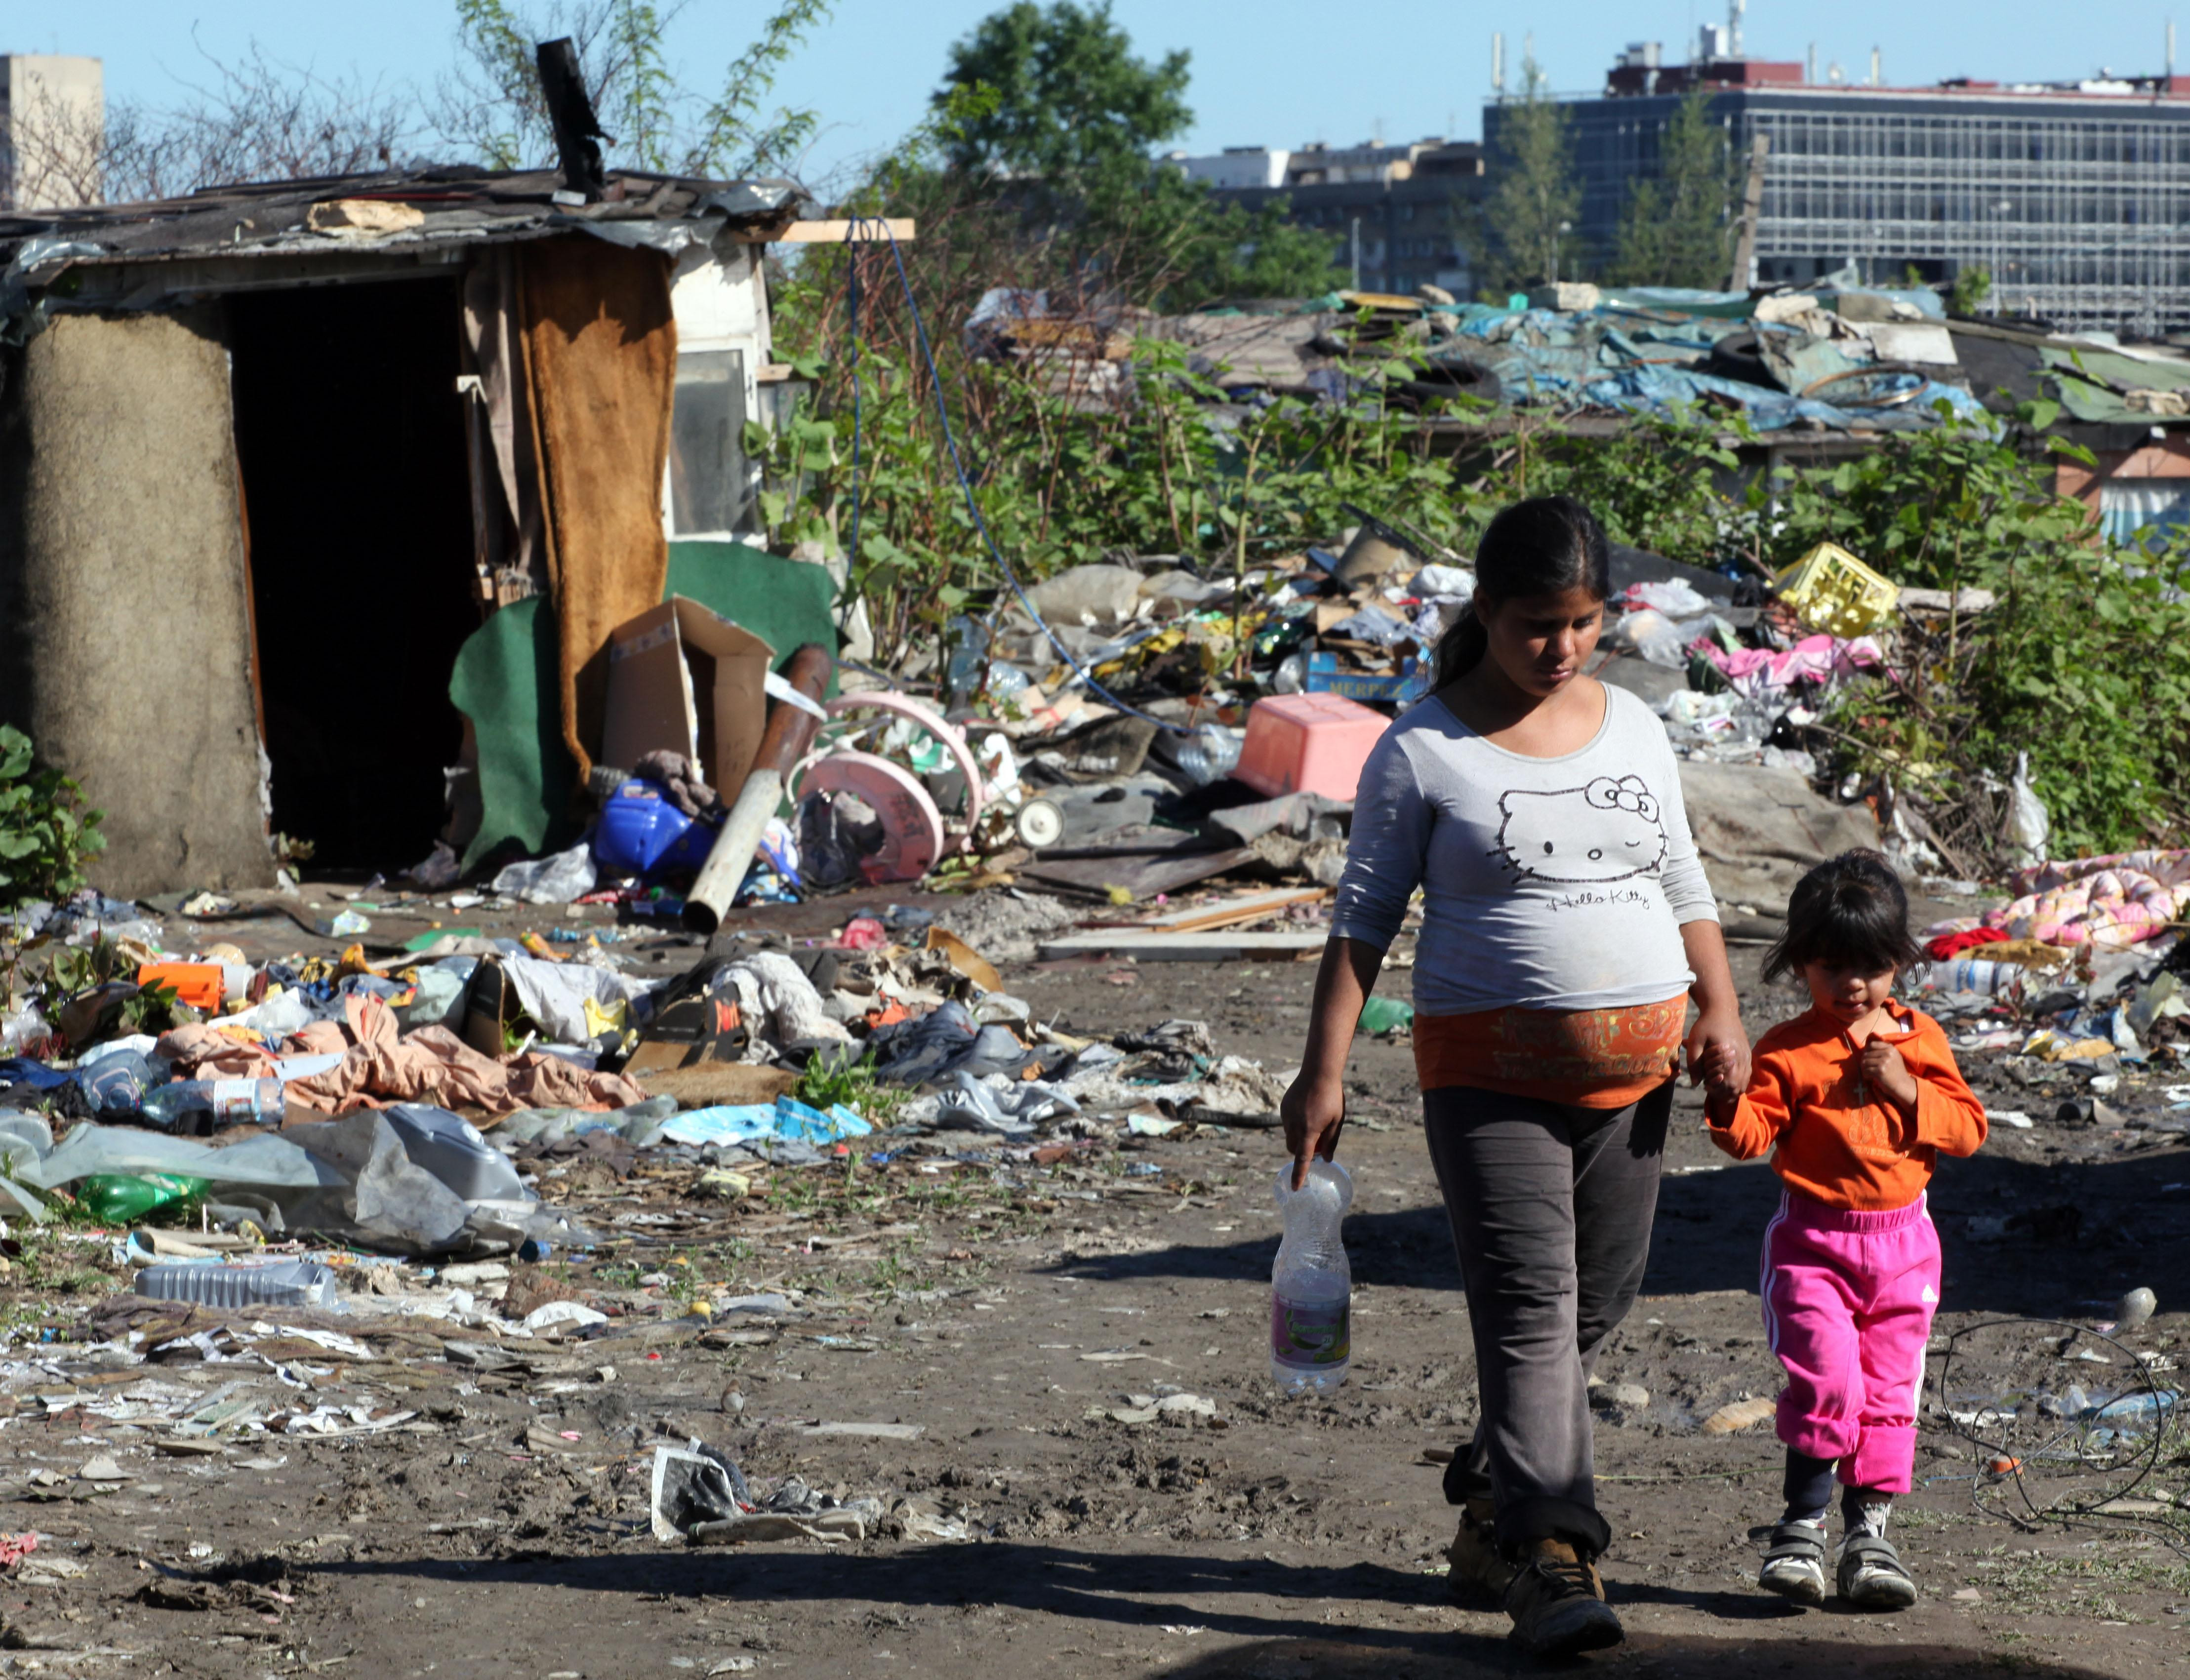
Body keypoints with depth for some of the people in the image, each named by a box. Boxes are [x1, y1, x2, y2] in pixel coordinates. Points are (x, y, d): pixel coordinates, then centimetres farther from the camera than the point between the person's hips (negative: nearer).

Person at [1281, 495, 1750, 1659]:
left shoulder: (1634, 732, 11)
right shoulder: (1422, 752, -3)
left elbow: (1683, 885, 18)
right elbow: (1363, 918, -1)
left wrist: (1719, 1008, 3)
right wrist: (1324, 1071, -7)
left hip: (1631, 1068, 5)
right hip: (1489, 1069, -5)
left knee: (1596, 1302, 9)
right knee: (1529, 1307, -13)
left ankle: (1487, 1513, 28)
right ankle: (1549, 1559, -16)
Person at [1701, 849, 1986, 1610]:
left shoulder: (1918, 1039, 7)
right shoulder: (1787, 1049, -2)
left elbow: (1968, 1127, 5)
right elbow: (1754, 1134, -7)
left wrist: (1909, 1092, -11)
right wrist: (1730, 1103, -28)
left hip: (1902, 1242, 3)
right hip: (1813, 1240, -3)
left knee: (1889, 1391, 6)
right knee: (1826, 1382, -14)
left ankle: (1869, 1532, 14)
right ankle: (1803, 1526, -2)